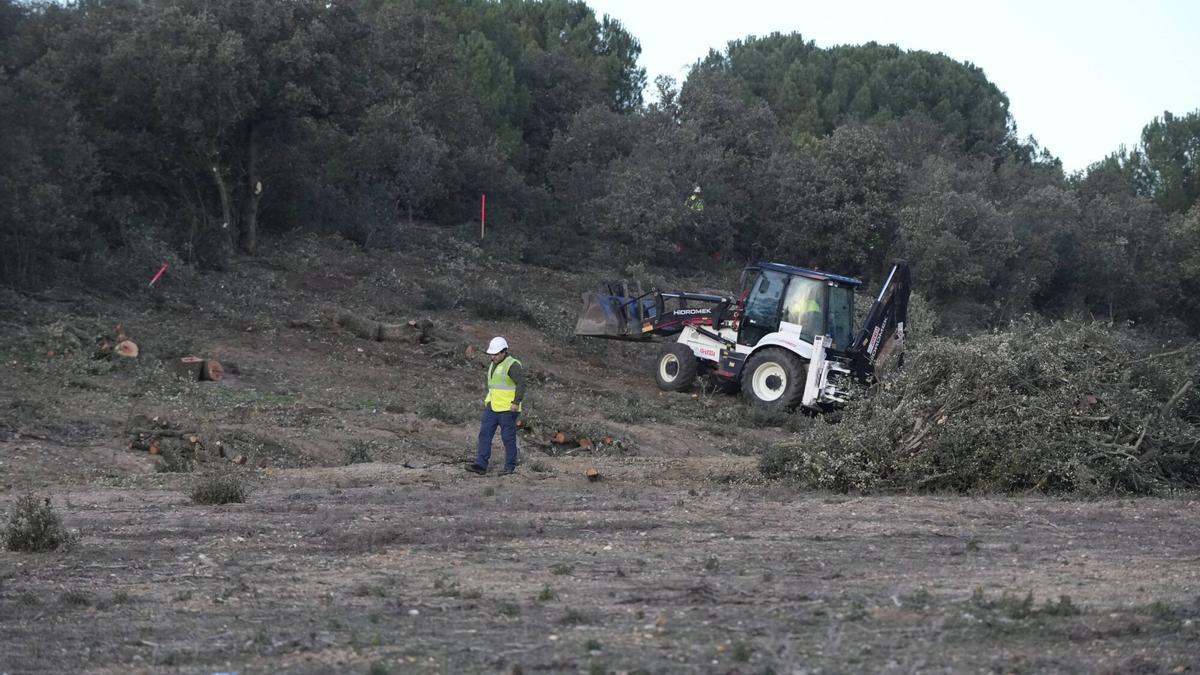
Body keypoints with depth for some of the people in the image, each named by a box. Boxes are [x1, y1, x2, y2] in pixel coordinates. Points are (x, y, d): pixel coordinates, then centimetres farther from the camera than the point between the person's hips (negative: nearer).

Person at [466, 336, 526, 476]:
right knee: (485, 434, -1)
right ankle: (481, 465, -3)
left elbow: (521, 383, -24)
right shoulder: (494, 365, 13)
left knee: (508, 437, 0)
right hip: (492, 407, 8)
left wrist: (516, 402, -29)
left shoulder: (512, 365, -15)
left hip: (507, 408, -8)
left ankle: (510, 467, 12)